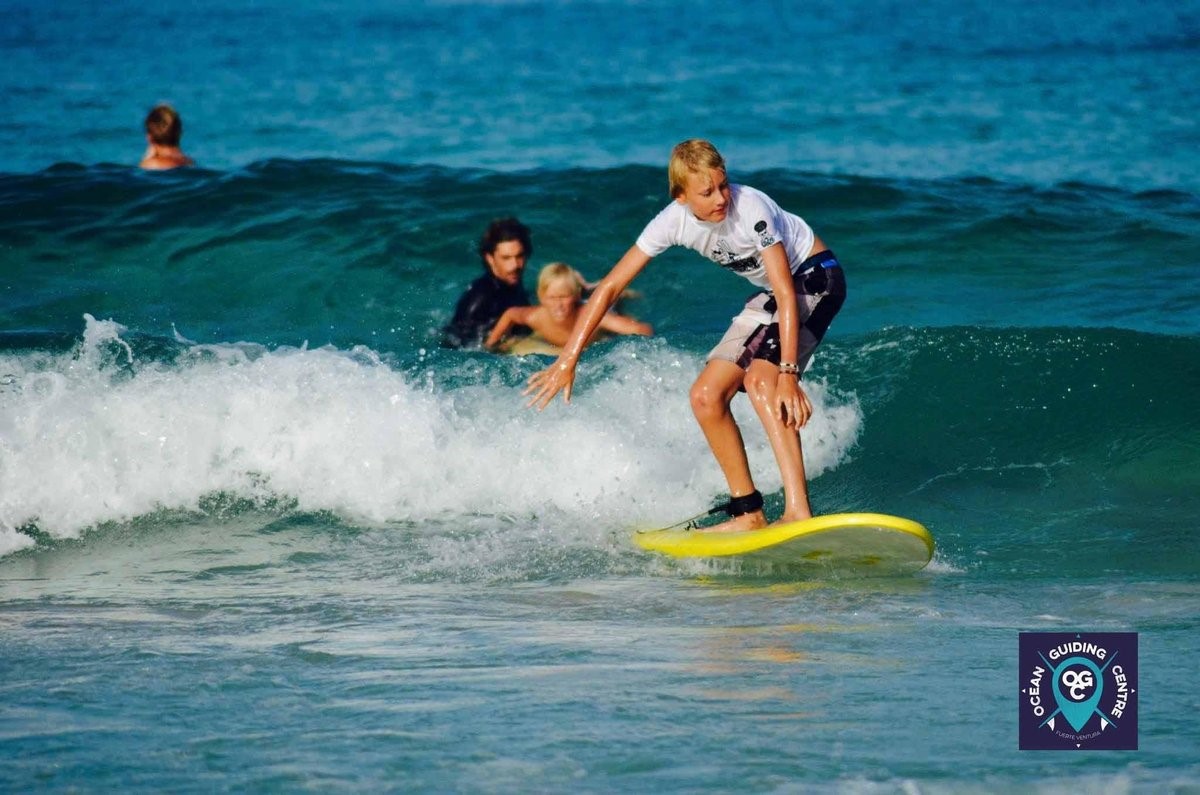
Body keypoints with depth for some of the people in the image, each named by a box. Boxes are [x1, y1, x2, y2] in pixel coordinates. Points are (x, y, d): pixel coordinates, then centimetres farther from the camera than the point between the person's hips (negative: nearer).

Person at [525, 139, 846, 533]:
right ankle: (749, 514, 8)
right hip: (769, 294, 7)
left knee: (760, 378, -30)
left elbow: (787, 293, -32)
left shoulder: (750, 209, -31)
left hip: (815, 277, -7)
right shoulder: (675, 221, -14)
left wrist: (788, 374, -39)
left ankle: (798, 511, -38)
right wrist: (567, 359, -14)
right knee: (706, 397, 0)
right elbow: (610, 285, -9)